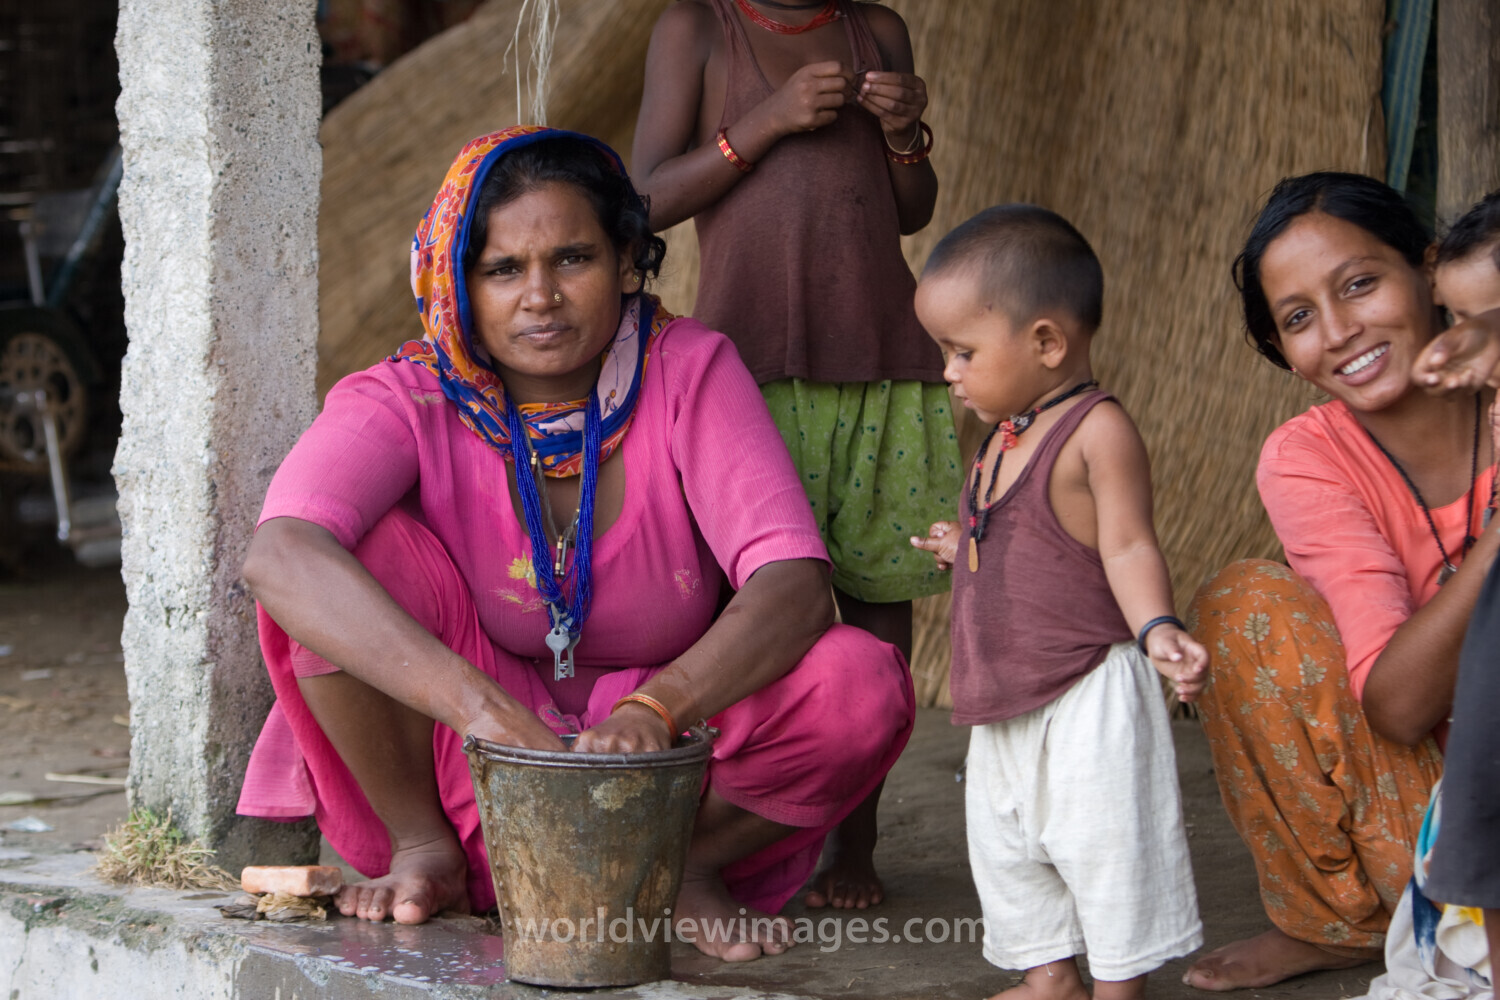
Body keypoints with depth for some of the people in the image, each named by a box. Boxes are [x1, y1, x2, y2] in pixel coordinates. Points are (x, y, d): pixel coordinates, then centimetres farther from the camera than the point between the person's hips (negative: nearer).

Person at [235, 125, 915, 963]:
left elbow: (796, 585, -23)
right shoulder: (406, 404, -14)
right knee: (362, 546, -25)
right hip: (465, 773, 0)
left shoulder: (690, 373, -11)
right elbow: (279, 557, -35)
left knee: (864, 684, -27)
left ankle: (690, 862, -1)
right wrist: (478, 705, -49)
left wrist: (653, 709, -43)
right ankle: (423, 848, -6)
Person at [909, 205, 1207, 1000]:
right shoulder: (1004, 438, 11)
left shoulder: (1098, 430, -15)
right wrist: (965, 549, 31)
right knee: (1006, 842, 15)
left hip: (1088, 691, -9)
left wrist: (1156, 630, -32)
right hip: (1007, 697, 9)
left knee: (1106, 837, -4)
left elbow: (1127, 547, -19)